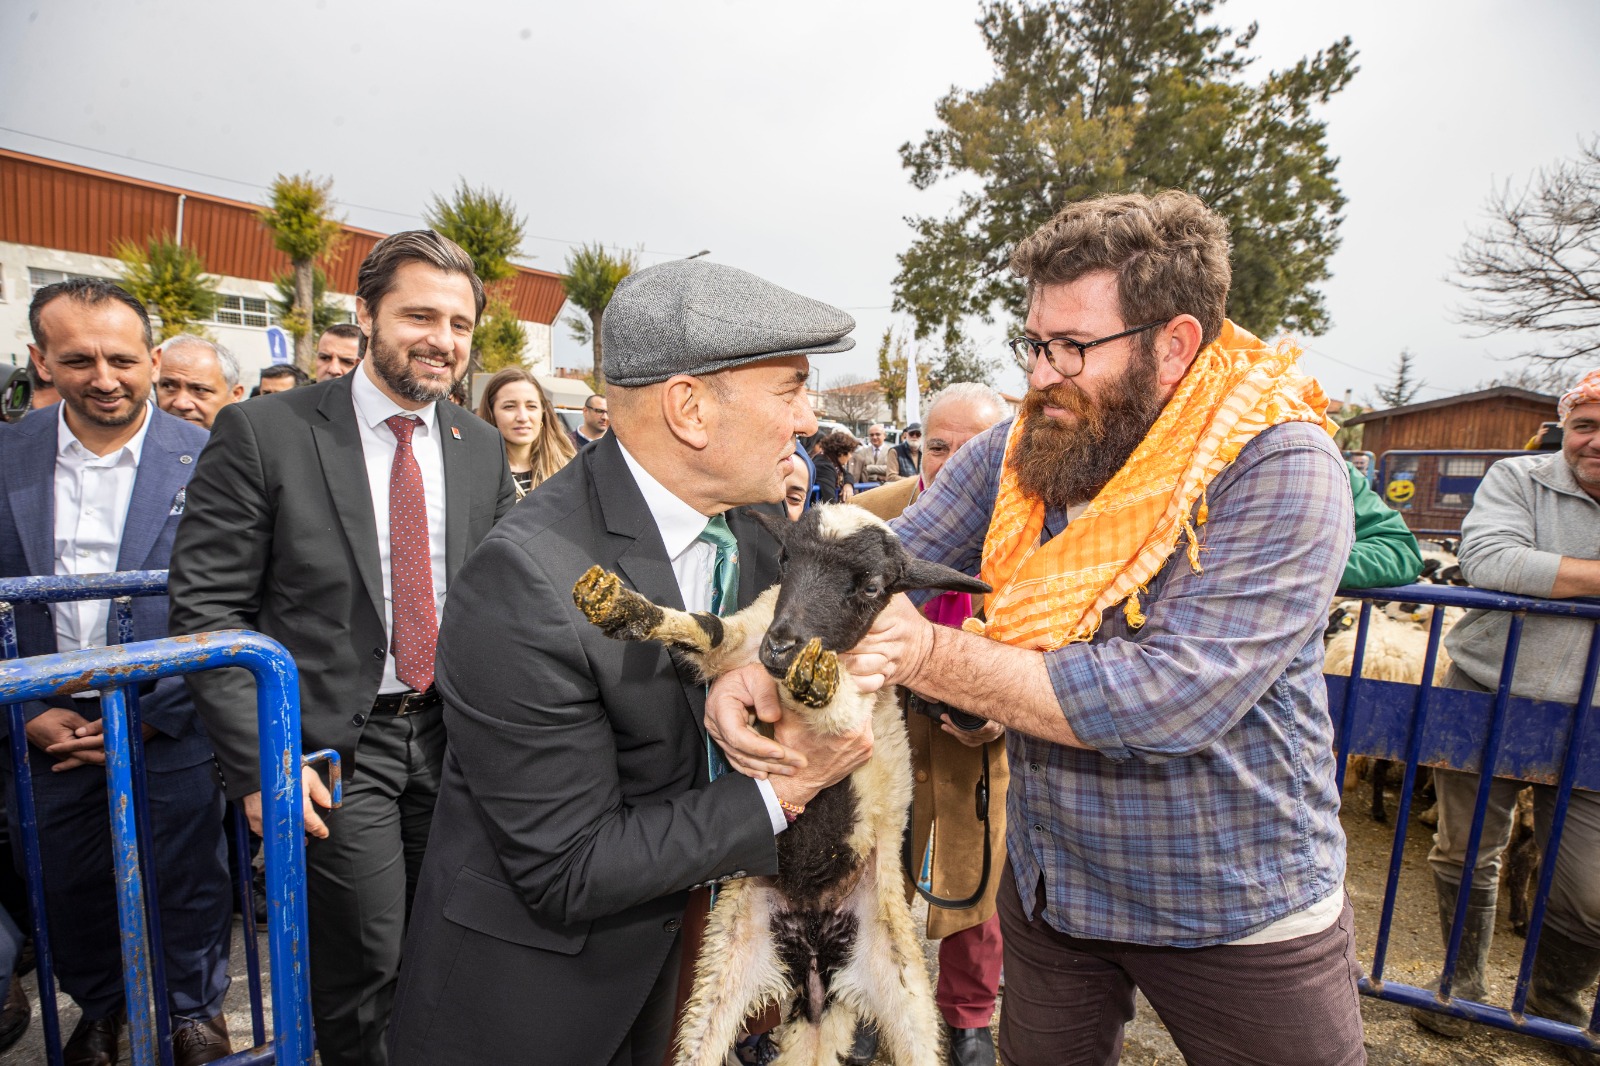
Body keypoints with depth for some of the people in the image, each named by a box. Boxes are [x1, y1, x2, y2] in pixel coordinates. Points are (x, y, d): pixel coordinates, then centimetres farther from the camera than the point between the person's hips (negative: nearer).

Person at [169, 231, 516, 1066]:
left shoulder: (483, 448, 3)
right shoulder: (261, 434, -9)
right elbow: (206, 606, -9)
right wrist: (258, 761, -14)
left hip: (453, 735, 4)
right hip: (332, 745, -3)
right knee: (362, 966, 7)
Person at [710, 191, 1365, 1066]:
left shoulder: (1280, 468, -21)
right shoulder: (1017, 452, -7)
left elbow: (1176, 696, -30)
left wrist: (933, 657, -31)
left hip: (1241, 907, -3)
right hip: (1048, 887, 4)